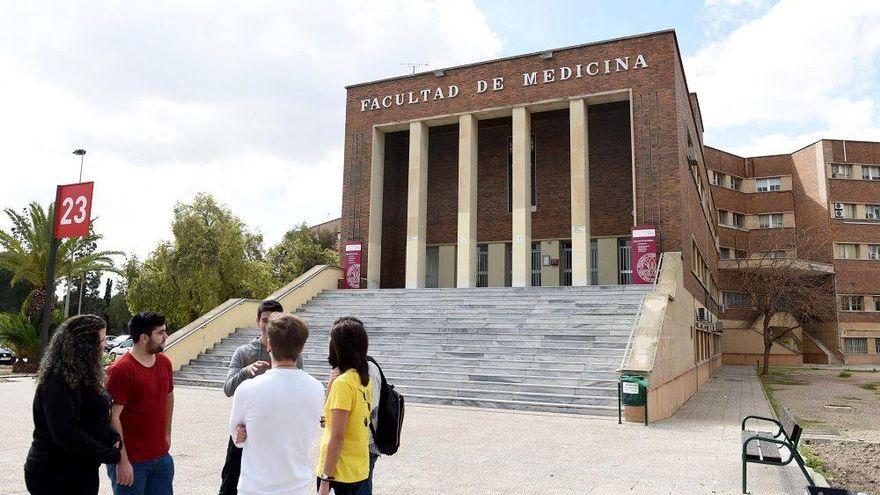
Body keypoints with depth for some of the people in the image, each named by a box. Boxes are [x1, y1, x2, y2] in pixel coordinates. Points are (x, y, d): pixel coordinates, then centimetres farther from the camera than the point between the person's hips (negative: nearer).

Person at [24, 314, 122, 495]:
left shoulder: (79, 375, 8)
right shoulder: (60, 382, -24)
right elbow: (65, 433, -29)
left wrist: (113, 438, -4)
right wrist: (111, 456, -22)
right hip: (57, 479, -9)